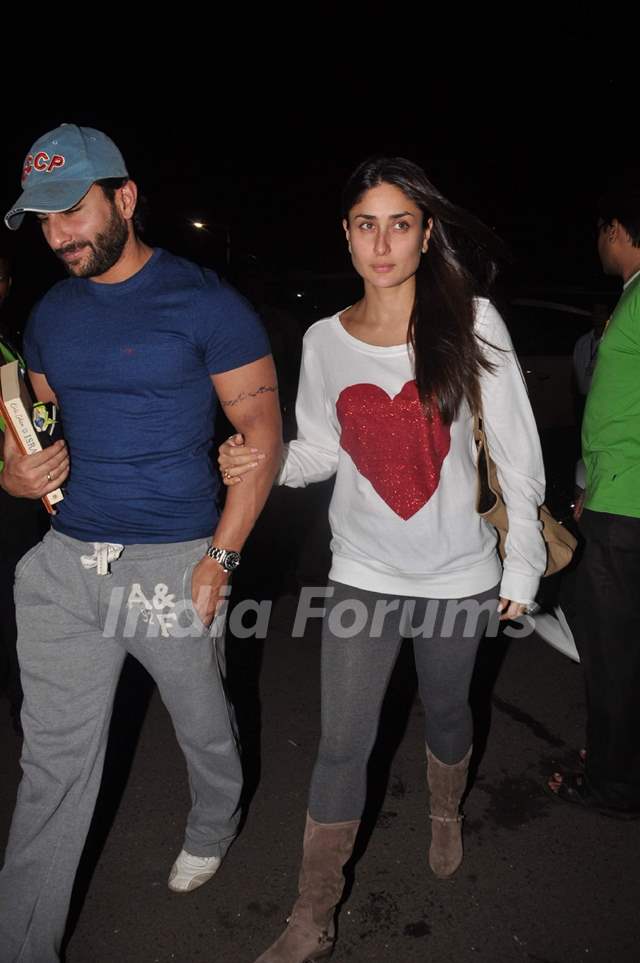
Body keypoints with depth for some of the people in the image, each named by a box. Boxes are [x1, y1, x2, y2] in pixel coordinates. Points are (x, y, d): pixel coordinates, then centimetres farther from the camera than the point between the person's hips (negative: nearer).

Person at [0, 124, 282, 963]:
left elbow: (264, 432, -8)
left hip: (173, 563, -4)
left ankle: (212, 832, 49)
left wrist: (221, 558, -14)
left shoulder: (205, 302, -8)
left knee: (204, 728, 17)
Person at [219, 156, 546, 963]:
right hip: (363, 575, 1)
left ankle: (446, 814, 54)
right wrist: (261, 462, -15)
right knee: (341, 746, 4)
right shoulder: (324, 340, -3)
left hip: (459, 575, 0)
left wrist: (522, 563, -4)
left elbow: (515, 451, -5)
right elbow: (320, 449, 6)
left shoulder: (471, 320, -9)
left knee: (446, 713, 21)